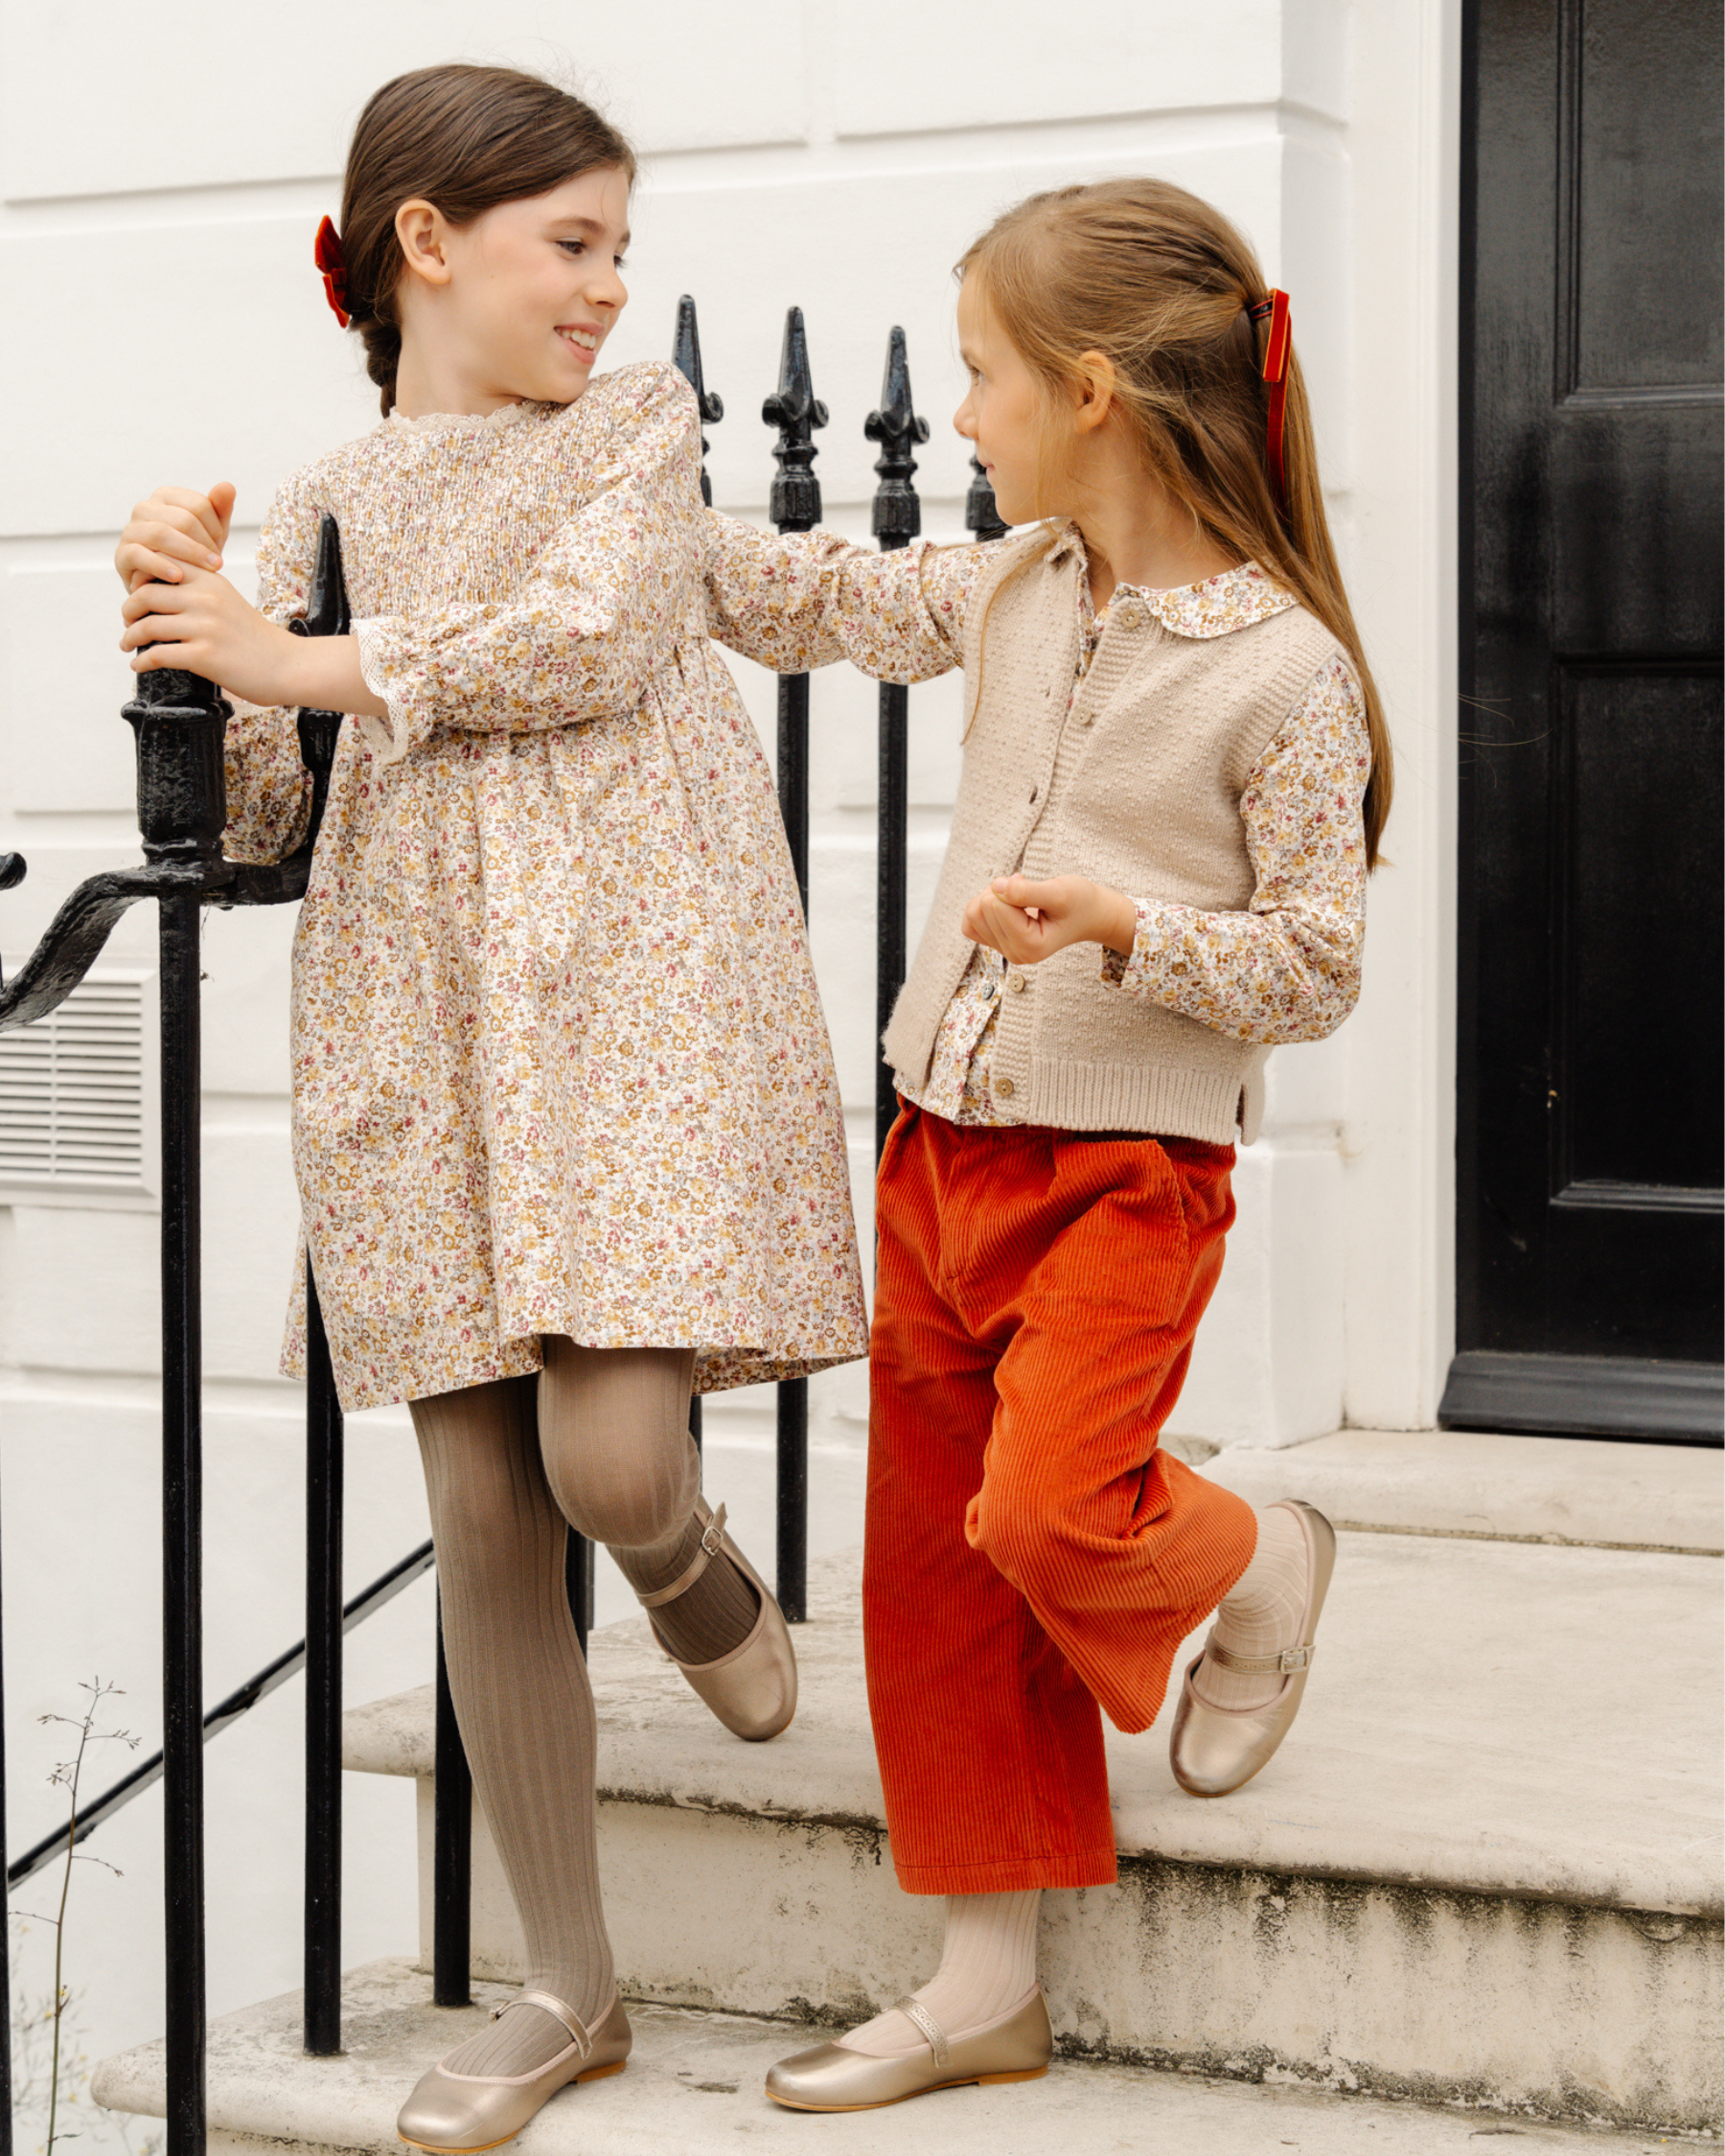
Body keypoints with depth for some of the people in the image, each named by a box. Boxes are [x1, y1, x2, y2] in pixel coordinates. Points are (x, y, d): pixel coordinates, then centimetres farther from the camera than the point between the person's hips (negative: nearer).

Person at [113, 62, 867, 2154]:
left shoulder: (640, 424, 9)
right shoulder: (325, 501, 15)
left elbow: (593, 644, -9)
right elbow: (252, 817, 12)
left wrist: (297, 655, -8)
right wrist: (183, 648, -7)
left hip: (631, 1003, -2)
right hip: (420, 1035, 3)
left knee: (609, 1458, -17)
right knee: (483, 1521, 2)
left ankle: (711, 1588, 24)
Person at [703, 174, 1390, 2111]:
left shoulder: (1279, 667, -13)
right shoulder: (1009, 594, 6)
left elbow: (1315, 965, -12)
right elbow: (811, 601, 20)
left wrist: (1121, 925, -25)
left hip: (1128, 1163, -7)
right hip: (943, 1138, 7)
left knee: (1048, 1514, -23)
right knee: (929, 1550, 7)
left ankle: (1255, 1569, 13)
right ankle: (985, 1984, 18)